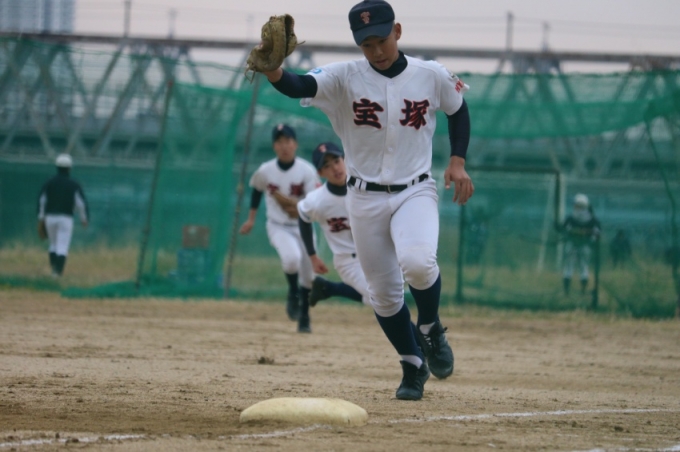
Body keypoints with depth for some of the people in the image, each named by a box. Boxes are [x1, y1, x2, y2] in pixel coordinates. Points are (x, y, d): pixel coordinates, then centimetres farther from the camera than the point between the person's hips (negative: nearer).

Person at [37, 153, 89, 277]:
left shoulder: (49, 183, 3)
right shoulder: (74, 185, -3)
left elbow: (41, 200, 3)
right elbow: (81, 202, -7)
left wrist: (41, 218, 8)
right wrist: (84, 218, 2)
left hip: (50, 217, 3)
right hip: (66, 218, -3)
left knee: (53, 244, 19)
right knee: (62, 247, -5)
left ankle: (54, 270, 11)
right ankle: (58, 271, -20)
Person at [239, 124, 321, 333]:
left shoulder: (307, 171, -15)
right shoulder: (265, 171, -10)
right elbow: (256, 190, 11)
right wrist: (251, 218, 14)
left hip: (303, 227, 1)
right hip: (278, 227, -1)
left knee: (308, 275, 6)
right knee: (291, 258, -31)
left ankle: (304, 318, 28)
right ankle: (293, 292, 0)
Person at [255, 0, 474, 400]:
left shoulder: (432, 76, -5)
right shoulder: (345, 78, -10)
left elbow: (458, 110, 14)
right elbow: (299, 87, -27)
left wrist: (458, 161, 1)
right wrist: (273, 70, -50)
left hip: (415, 191, -1)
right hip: (365, 198, 1)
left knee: (417, 262, -29)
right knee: (384, 293, 7)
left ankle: (431, 328, 1)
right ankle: (414, 366, 30)